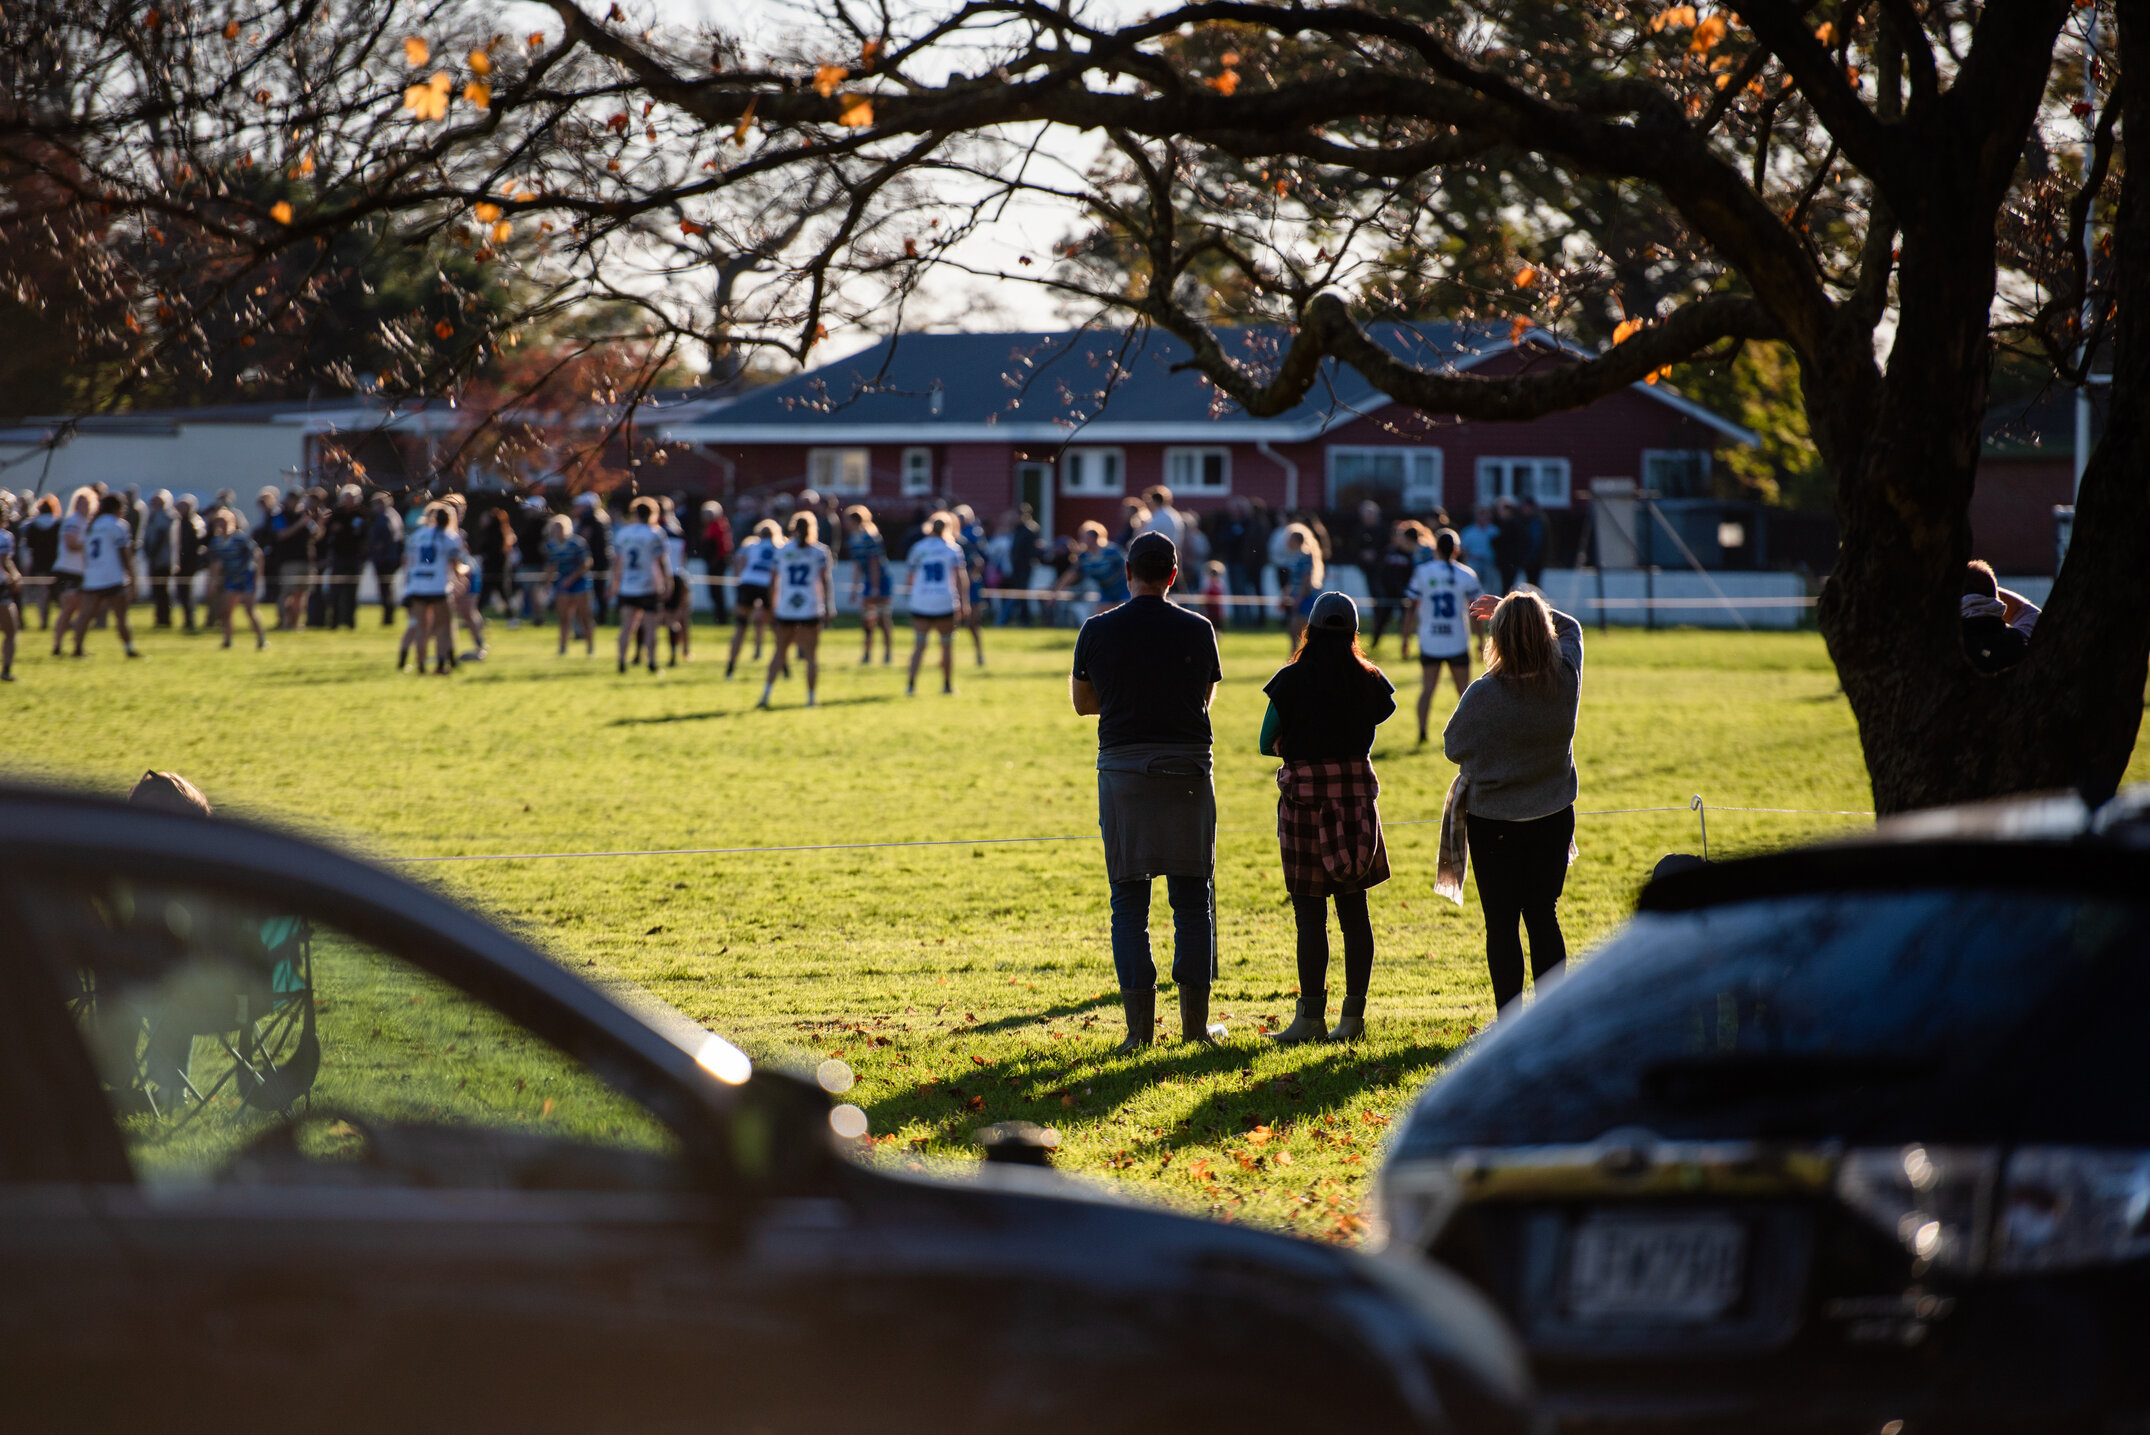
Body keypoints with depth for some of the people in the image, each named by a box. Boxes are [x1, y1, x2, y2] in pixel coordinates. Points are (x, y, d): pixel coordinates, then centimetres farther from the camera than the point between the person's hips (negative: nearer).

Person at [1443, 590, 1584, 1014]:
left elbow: (1454, 747, -6)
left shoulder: (1484, 695, -22)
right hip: (1553, 816, 4)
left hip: (1493, 821, -4)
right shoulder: (1566, 678, -10)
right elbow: (1570, 628, 13)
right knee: (1544, 916, 13)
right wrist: (1523, 612, 7)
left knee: (1501, 922, 6)